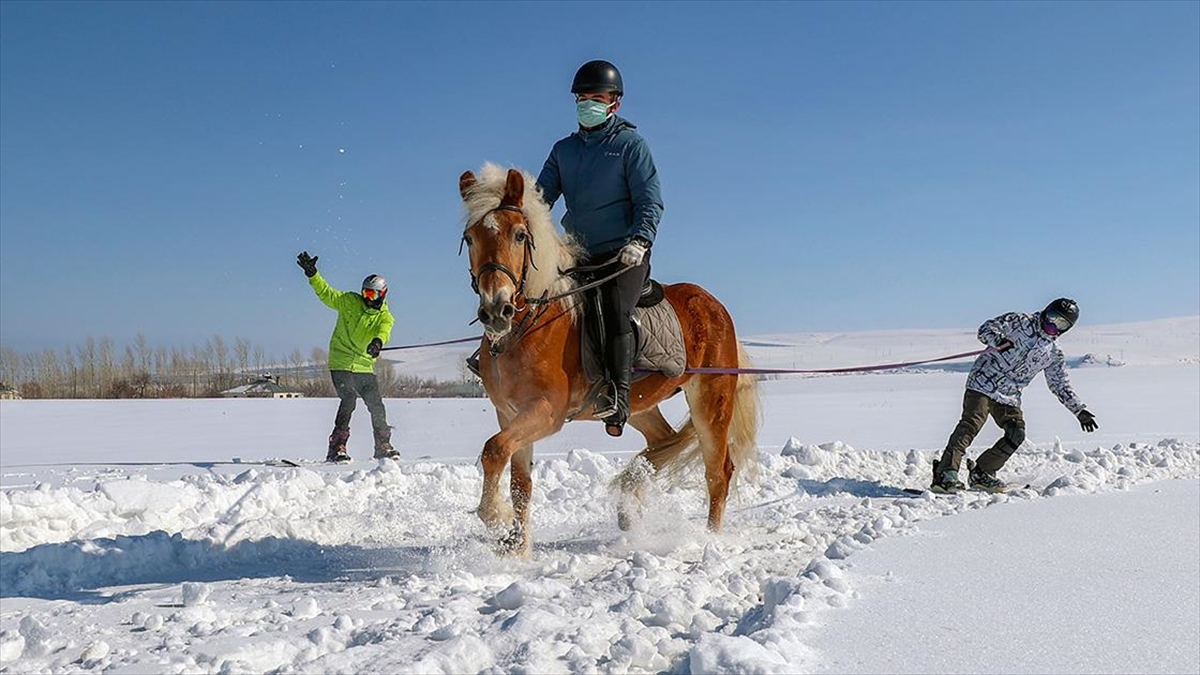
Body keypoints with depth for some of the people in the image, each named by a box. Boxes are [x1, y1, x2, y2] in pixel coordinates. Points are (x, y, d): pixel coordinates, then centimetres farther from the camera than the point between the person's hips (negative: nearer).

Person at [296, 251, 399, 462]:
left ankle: (383, 446, 19)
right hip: (341, 363, -3)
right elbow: (326, 294, -3)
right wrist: (312, 274, -17)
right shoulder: (349, 302, 1)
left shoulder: (385, 316, 2)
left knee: (376, 405, 3)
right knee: (348, 400, -19)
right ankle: (337, 447, -16)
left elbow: (384, 331, -19)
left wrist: (377, 342, -42)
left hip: (365, 366, 3)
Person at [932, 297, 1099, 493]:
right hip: (983, 382, -6)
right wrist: (998, 341, -30)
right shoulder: (1021, 322, 0)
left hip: (1009, 396, 6)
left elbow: (1061, 386, 22)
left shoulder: (1054, 354, 16)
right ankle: (945, 473, -30)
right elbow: (987, 328, -8)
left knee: (1016, 434, -9)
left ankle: (981, 474, 3)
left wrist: (1080, 410, 15)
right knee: (971, 424, -21)